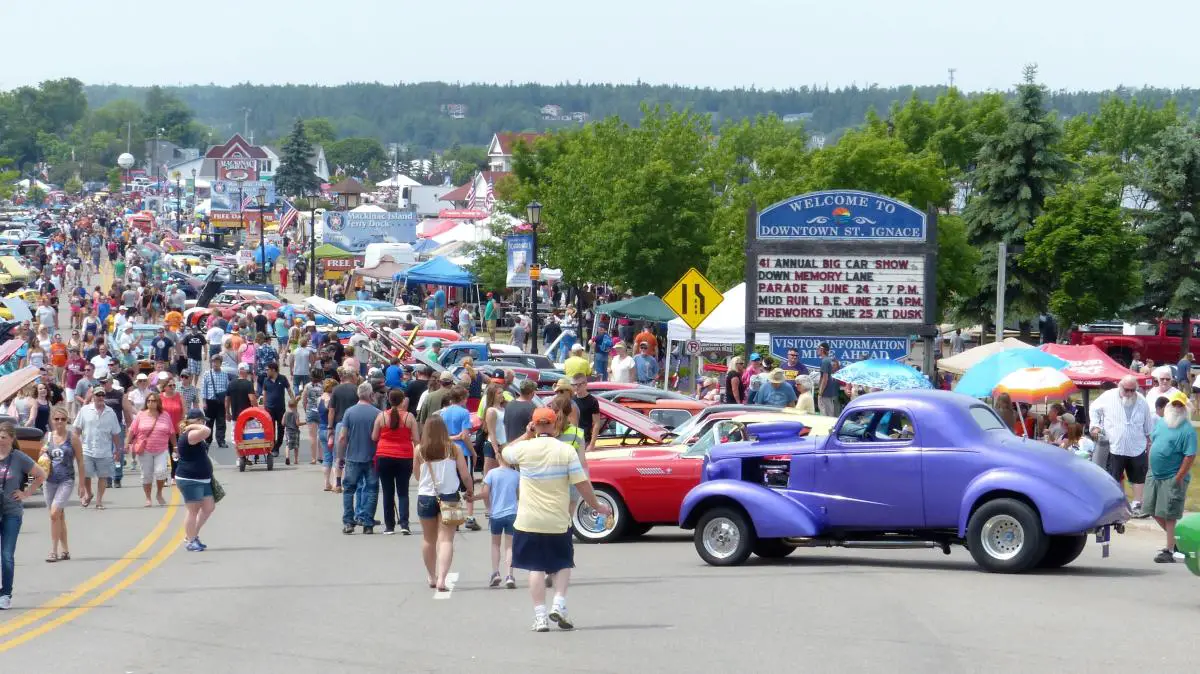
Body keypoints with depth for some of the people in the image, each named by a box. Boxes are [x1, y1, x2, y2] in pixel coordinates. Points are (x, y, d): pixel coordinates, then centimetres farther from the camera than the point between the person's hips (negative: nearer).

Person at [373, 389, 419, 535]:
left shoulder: (381, 416, -3)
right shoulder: (409, 417, -5)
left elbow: (374, 437, 5)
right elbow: (416, 440, -4)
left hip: (384, 457, 0)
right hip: (404, 458, 0)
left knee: (388, 493, 8)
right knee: (403, 492, 7)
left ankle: (389, 526, 11)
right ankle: (404, 523, -9)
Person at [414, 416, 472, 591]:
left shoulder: (420, 451, -5)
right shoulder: (453, 449, -6)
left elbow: (417, 476, 6)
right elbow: (465, 475, -3)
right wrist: (470, 491, 15)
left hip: (426, 497, 1)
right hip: (448, 498, -1)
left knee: (428, 539, 19)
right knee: (446, 539, -2)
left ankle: (431, 577, 33)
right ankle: (441, 579, -18)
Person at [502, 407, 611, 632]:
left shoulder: (524, 448, -6)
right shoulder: (566, 451, -7)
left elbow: (505, 454, 18)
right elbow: (582, 484, -7)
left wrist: (526, 435, 18)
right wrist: (597, 506, 5)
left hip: (529, 521, 0)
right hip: (558, 521, 0)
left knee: (536, 567, 5)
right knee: (563, 564, 17)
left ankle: (540, 616, -2)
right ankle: (559, 604, -1)